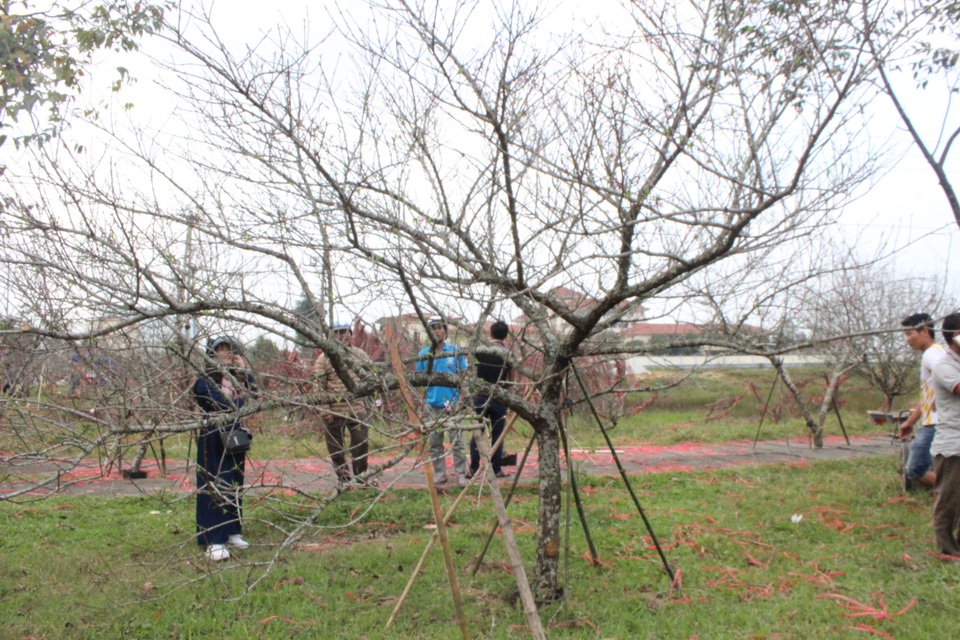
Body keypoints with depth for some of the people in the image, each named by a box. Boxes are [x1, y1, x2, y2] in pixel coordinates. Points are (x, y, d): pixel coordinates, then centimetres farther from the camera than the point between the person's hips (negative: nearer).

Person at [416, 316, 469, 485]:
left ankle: (461, 475, 5)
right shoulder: (423, 354, 6)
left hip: (453, 405, -2)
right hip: (432, 405, 2)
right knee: (434, 443, 8)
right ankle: (439, 474, 18)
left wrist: (460, 401, -4)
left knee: (457, 442, -2)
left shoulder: (455, 351, 2)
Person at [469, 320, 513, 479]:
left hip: (480, 396, 2)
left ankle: (473, 469, 4)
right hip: (499, 397, -2)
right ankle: (497, 469, 7)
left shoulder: (481, 349, -2)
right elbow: (511, 378, 3)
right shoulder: (507, 354, -7)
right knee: (497, 433, 5)